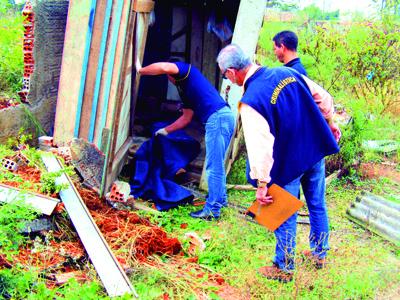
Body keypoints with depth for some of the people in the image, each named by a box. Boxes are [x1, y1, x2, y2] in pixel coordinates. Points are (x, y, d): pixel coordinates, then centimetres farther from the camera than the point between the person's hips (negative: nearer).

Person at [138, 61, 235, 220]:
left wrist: (140, 71, -5)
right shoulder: (185, 88, 29)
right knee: (217, 164, 22)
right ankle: (220, 198, 35)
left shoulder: (186, 70, 4)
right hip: (224, 117, 10)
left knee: (213, 167, -6)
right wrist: (166, 130, 32)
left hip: (218, 117, -10)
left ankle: (213, 209, -2)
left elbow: (164, 67, -17)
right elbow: (186, 117, 30)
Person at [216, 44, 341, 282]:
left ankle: (284, 268, 24)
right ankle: (320, 252, 41)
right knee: (317, 205, 22)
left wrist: (261, 183, -20)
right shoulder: (287, 72, -4)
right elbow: (323, 98, 6)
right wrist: (329, 123, 21)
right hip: (316, 150, 7)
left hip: (289, 162, -6)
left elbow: (260, 146, -27)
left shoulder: (251, 101, -23)